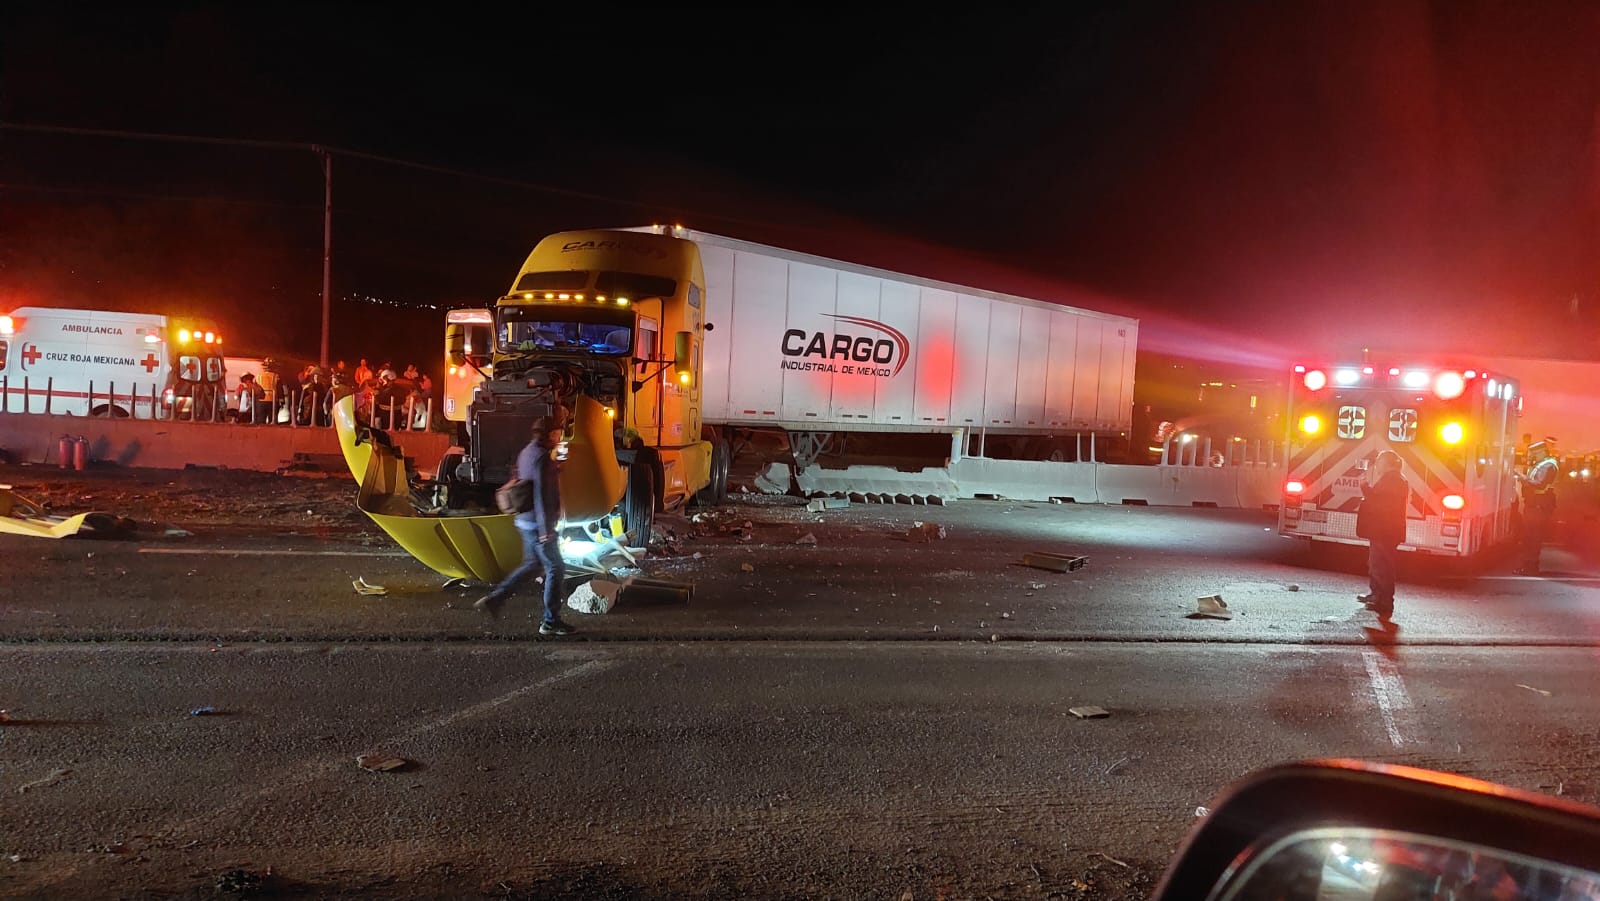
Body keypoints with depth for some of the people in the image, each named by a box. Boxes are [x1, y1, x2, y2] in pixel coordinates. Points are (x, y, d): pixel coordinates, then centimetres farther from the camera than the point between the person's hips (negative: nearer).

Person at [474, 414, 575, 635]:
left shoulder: (526, 453, 12)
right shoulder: (542, 458, -18)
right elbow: (542, 496, -23)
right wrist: (546, 530, -24)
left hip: (526, 519, 10)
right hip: (538, 523, -10)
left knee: (532, 564, 21)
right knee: (555, 569, -1)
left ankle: (494, 599, 20)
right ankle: (551, 622, 4)